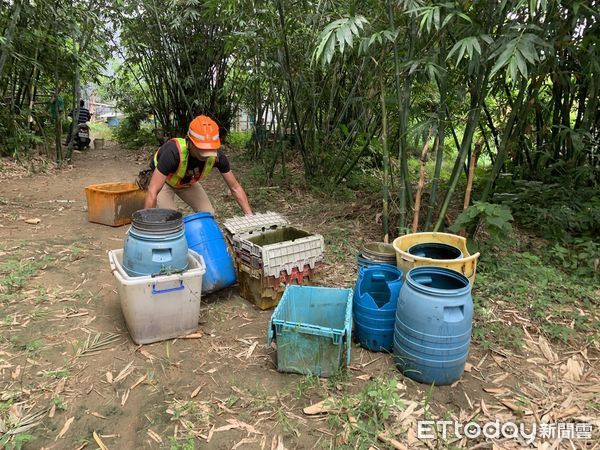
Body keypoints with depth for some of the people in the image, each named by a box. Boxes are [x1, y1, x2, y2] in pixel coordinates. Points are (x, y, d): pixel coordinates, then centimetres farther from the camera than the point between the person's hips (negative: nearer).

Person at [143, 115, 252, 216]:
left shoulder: (216, 155, -31)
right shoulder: (173, 152, -44)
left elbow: (235, 187, -21)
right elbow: (152, 192, -45)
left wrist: (250, 216, -27)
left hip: (188, 182, 4)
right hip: (164, 181, -4)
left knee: (208, 214, -6)